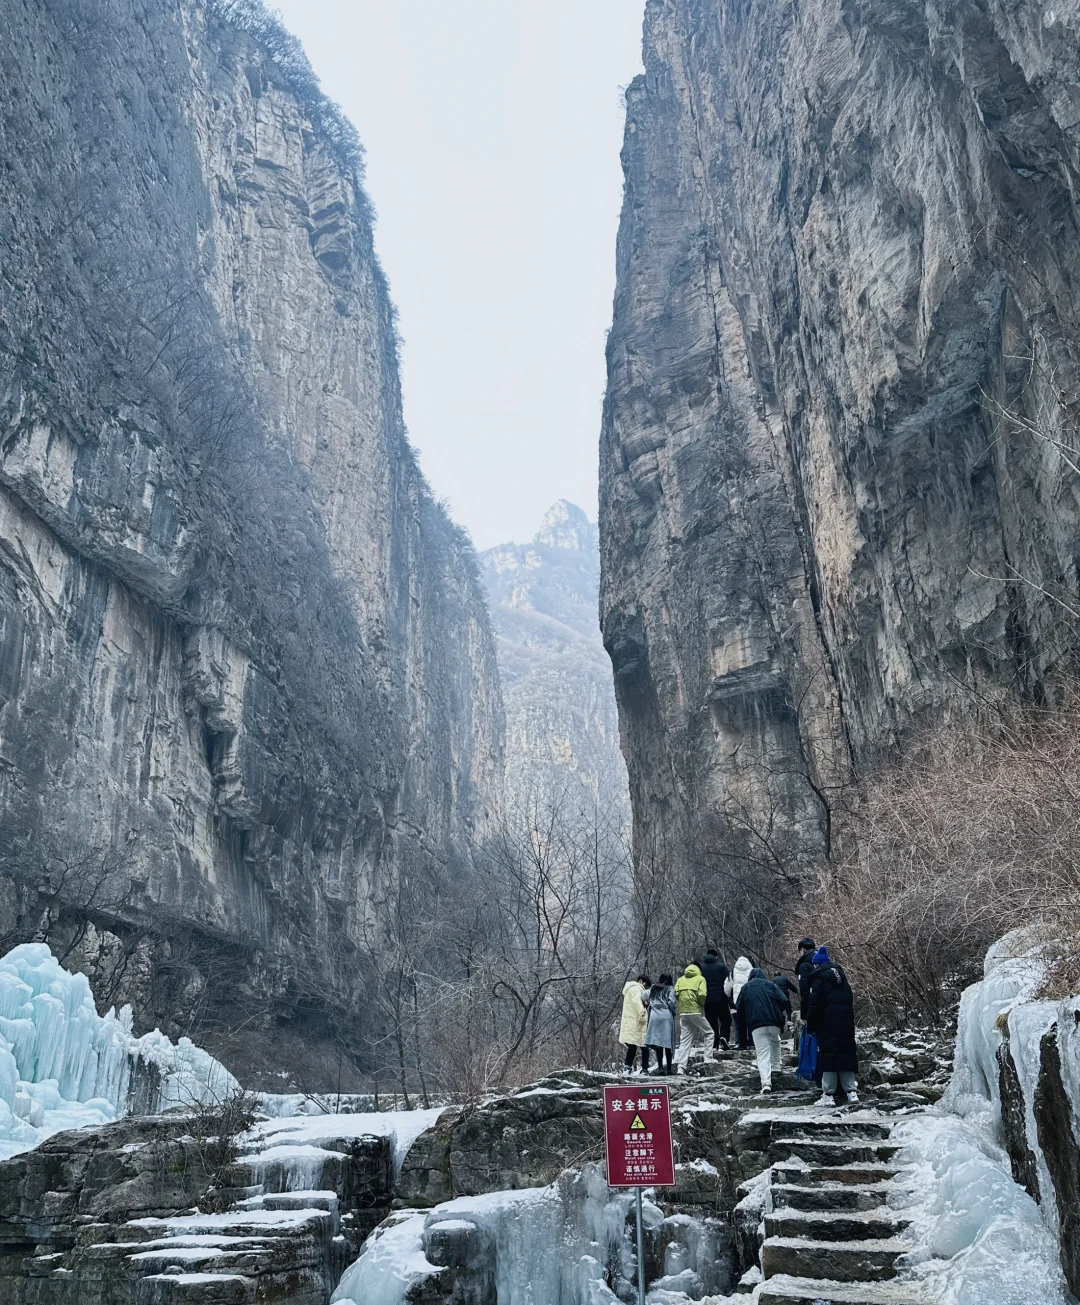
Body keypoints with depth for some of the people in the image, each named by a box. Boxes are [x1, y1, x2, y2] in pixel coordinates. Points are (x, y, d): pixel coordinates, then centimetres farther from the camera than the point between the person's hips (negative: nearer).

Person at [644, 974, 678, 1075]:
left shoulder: (653, 989, 19)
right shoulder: (670, 988, 7)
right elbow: (671, 1001, -4)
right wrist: (674, 1013, 7)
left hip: (654, 1016, 3)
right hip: (667, 1016, -3)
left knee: (657, 1042, 1)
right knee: (668, 1042, 1)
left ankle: (660, 1067, -6)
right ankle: (668, 1068, 0)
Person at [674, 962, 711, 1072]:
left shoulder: (680, 980, 12)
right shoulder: (700, 979, 0)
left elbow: (675, 994, 0)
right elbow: (702, 994, -15)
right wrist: (702, 1003, 3)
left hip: (683, 1012, 4)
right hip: (696, 1011, -4)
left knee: (684, 1040, 8)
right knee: (708, 1033, 14)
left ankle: (681, 1067, 2)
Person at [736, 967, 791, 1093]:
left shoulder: (745, 987, 15)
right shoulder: (770, 985, 12)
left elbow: (738, 1007, 14)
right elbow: (784, 1001, -1)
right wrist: (785, 1013, 16)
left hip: (756, 1024, -1)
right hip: (773, 1022, 1)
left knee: (762, 1054, -3)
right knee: (775, 1042, 32)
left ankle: (766, 1082, -18)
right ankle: (775, 1068, 26)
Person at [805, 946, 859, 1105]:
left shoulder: (819, 978, -5)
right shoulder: (841, 976, 17)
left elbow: (814, 1004, -10)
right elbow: (850, 1000, 20)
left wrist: (811, 1025, -2)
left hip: (828, 1023, -7)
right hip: (847, 1021, 7)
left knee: (829, 1056, -5)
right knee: (847, 1053, 11)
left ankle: (828, 1094, -6)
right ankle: (852, 1091, 10)